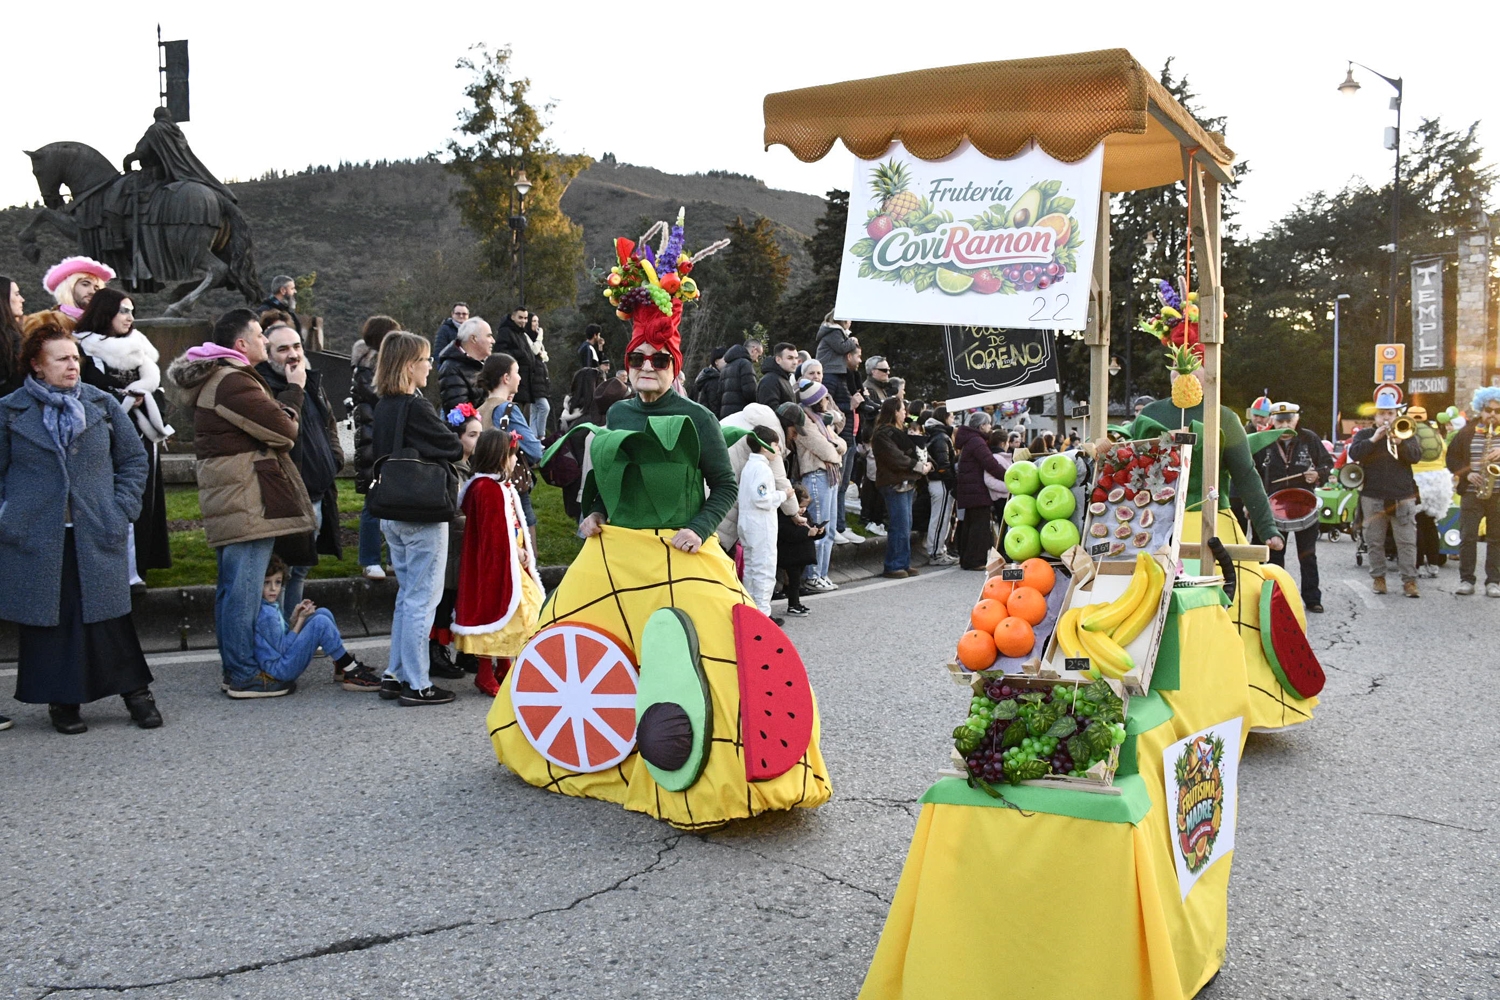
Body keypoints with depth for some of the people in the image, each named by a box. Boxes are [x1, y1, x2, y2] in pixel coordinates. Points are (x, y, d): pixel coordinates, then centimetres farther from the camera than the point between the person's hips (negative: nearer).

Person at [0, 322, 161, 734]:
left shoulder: (102, 405, 6)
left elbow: (134, 459, 11)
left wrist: (122, 510, 1)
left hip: (97, 536, 1)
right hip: (35, 540, 0)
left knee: (110, 616, 3)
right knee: (48, 620, 5)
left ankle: (136, 691, 16)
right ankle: (62, 702, 18)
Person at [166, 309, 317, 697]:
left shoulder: (213, 378, 18)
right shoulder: (234, 383, -17)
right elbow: (283, 429, -14)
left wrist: (283, 397, 5)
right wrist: (293, 391, -1)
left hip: (226, 499, 11)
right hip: (247, 502, -11)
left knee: (230, 587, 15)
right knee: (245, 590, -6)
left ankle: (233, 668, 23)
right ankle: (245, 675, 0)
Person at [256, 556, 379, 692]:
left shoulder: (272, 605, 10)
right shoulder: (266, 615, -22)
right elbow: (282, 648, -17)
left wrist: (294, 617, -2)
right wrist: (301, 619, -11)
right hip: (278, 669, -10)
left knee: (323, 613, 7)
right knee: (321, 622, -21)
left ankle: (342, 666, 7)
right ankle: (352, 674, -17)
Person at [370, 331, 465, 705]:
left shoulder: (383, 408, 8)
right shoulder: (416, 408, -17)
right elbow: (454, 449, -14)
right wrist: (467, 439, 8)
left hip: (393, 514, 8)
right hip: (423, 516, -8)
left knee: (407, 595, 18)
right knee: (422, 599, -1)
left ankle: (395, 676, 22)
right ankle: (417, 685, 4)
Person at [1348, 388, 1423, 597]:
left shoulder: (1406, 434, 10)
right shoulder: (1365, 434, 8)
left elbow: (1416, 456, -5)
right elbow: (1354, 453, -8)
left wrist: (1399, 442, -20)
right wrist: (1374, 439, -16)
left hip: (1403, 497, 0)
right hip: (1373, 497, 0)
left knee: (1407, 541, -3)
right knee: (1375, 542, 7)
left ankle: (1409, 580, -1)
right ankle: (1378, 577, 17)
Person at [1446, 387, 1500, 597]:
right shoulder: (1466, 433, 6)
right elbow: (1452, 458, 8)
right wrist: (1467, 473, -7)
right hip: (1471, 492, 0)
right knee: (1467, 536, -2)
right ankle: (1466, 580, 5)